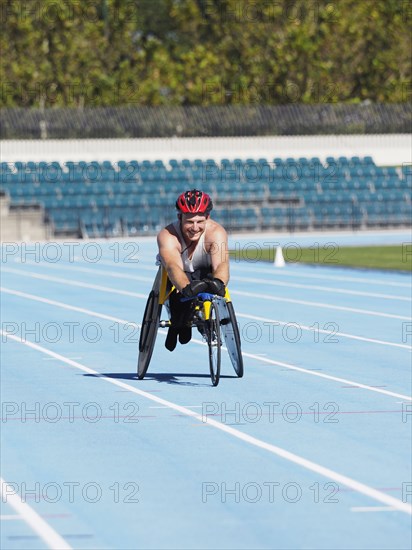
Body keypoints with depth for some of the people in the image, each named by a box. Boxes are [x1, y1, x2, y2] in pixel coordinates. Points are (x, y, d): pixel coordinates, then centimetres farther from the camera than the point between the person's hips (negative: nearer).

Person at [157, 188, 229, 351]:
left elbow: (221, 264, -48)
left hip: (205, 273, 2)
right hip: (180, 277, -2)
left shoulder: (216, 232, -33)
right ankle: (177, 324, 5)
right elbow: (173, 266, -52)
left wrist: (218, 282, -71)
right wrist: (187, 287, -73)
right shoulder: (167, 236, -35)